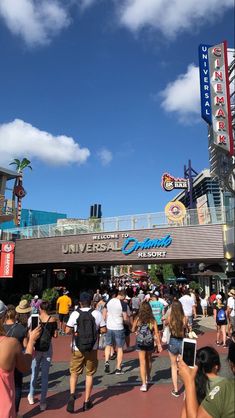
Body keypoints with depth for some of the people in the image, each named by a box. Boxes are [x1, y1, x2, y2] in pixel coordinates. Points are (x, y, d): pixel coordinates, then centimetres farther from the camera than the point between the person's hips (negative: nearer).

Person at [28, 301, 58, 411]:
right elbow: (55, 335, -3)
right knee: (45, 375, 8)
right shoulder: (52, 319, -8)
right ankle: (42, 402, 12)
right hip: (47, 349, -1)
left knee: (34, 374, 19)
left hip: (36, 349, 1)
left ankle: (31, 397, 35)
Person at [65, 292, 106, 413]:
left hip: (77, 348, -1)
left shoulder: (75, 314, -9)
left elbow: (67, 331, -11)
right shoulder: (97, 313, -6)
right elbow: (103, 330, -3)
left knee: (74, 372, 15)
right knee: (89, 374, 14)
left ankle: (72, 395, -5)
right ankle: (87, 401, 21)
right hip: (92, 348, 1)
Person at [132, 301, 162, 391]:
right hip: (150, 342, 2)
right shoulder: (152, 320, -6)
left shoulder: (137, 319, -8)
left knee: (142, 362, 2)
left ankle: (144, 384, -3)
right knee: (148, 360, 23)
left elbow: (133, 330, 3)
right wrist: (159, 344, 2)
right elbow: (156, 333, -5)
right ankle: (148, 378, 43)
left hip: (140, 342, -2)